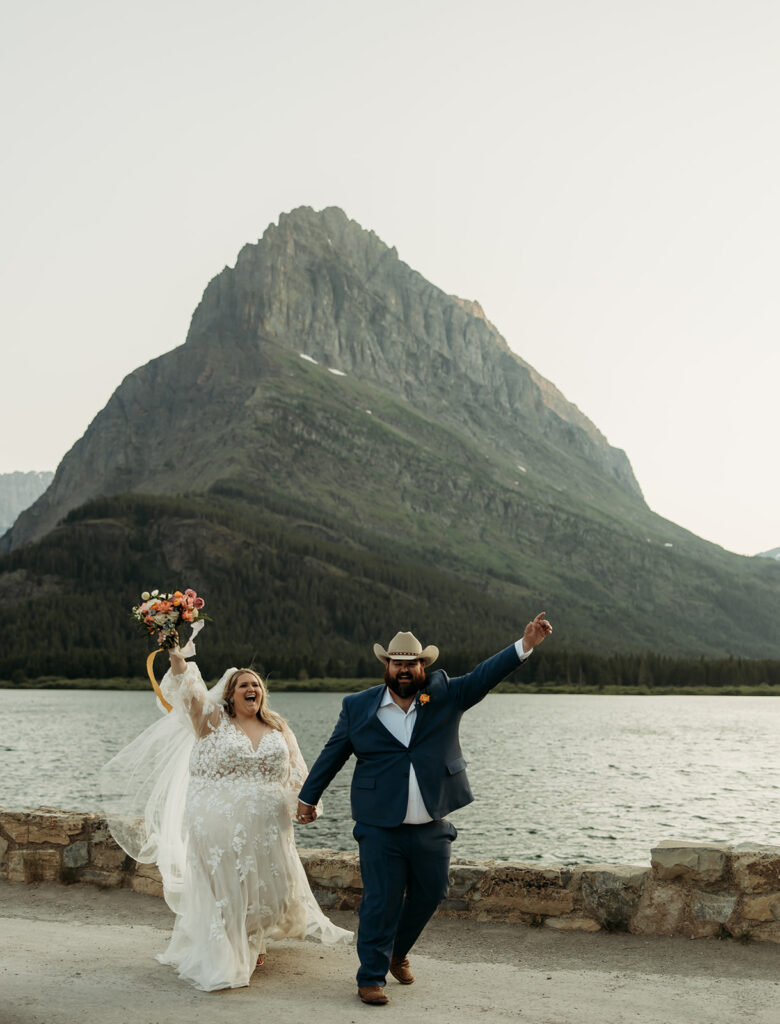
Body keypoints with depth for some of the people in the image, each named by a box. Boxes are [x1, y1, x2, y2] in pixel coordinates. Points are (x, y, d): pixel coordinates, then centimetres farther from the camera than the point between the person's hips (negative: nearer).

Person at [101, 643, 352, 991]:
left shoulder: (278, 728, 11)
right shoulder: (214, 721, 0)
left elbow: (295, 772, 16)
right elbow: (187, 688, -14)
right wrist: (175, 653, -27)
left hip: (266, 829, 4)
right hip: (220, 827, -3)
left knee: (267, 885, 11)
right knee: (224, 888, 0)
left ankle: (255, 942, 39)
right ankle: (222, 960, 15)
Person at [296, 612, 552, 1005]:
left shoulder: (444, 694, 1)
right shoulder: (358, 706, 0)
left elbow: (483, 676, -10)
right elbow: (332, 755, 10)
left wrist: (524, 645, -23)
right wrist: (308, 797, 17)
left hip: (432, 828, 3)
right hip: (380, 828, -2)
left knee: (429, 894, 14)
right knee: (381, 903, 0)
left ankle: (397, 952, 39)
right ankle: (371, 977, 17)